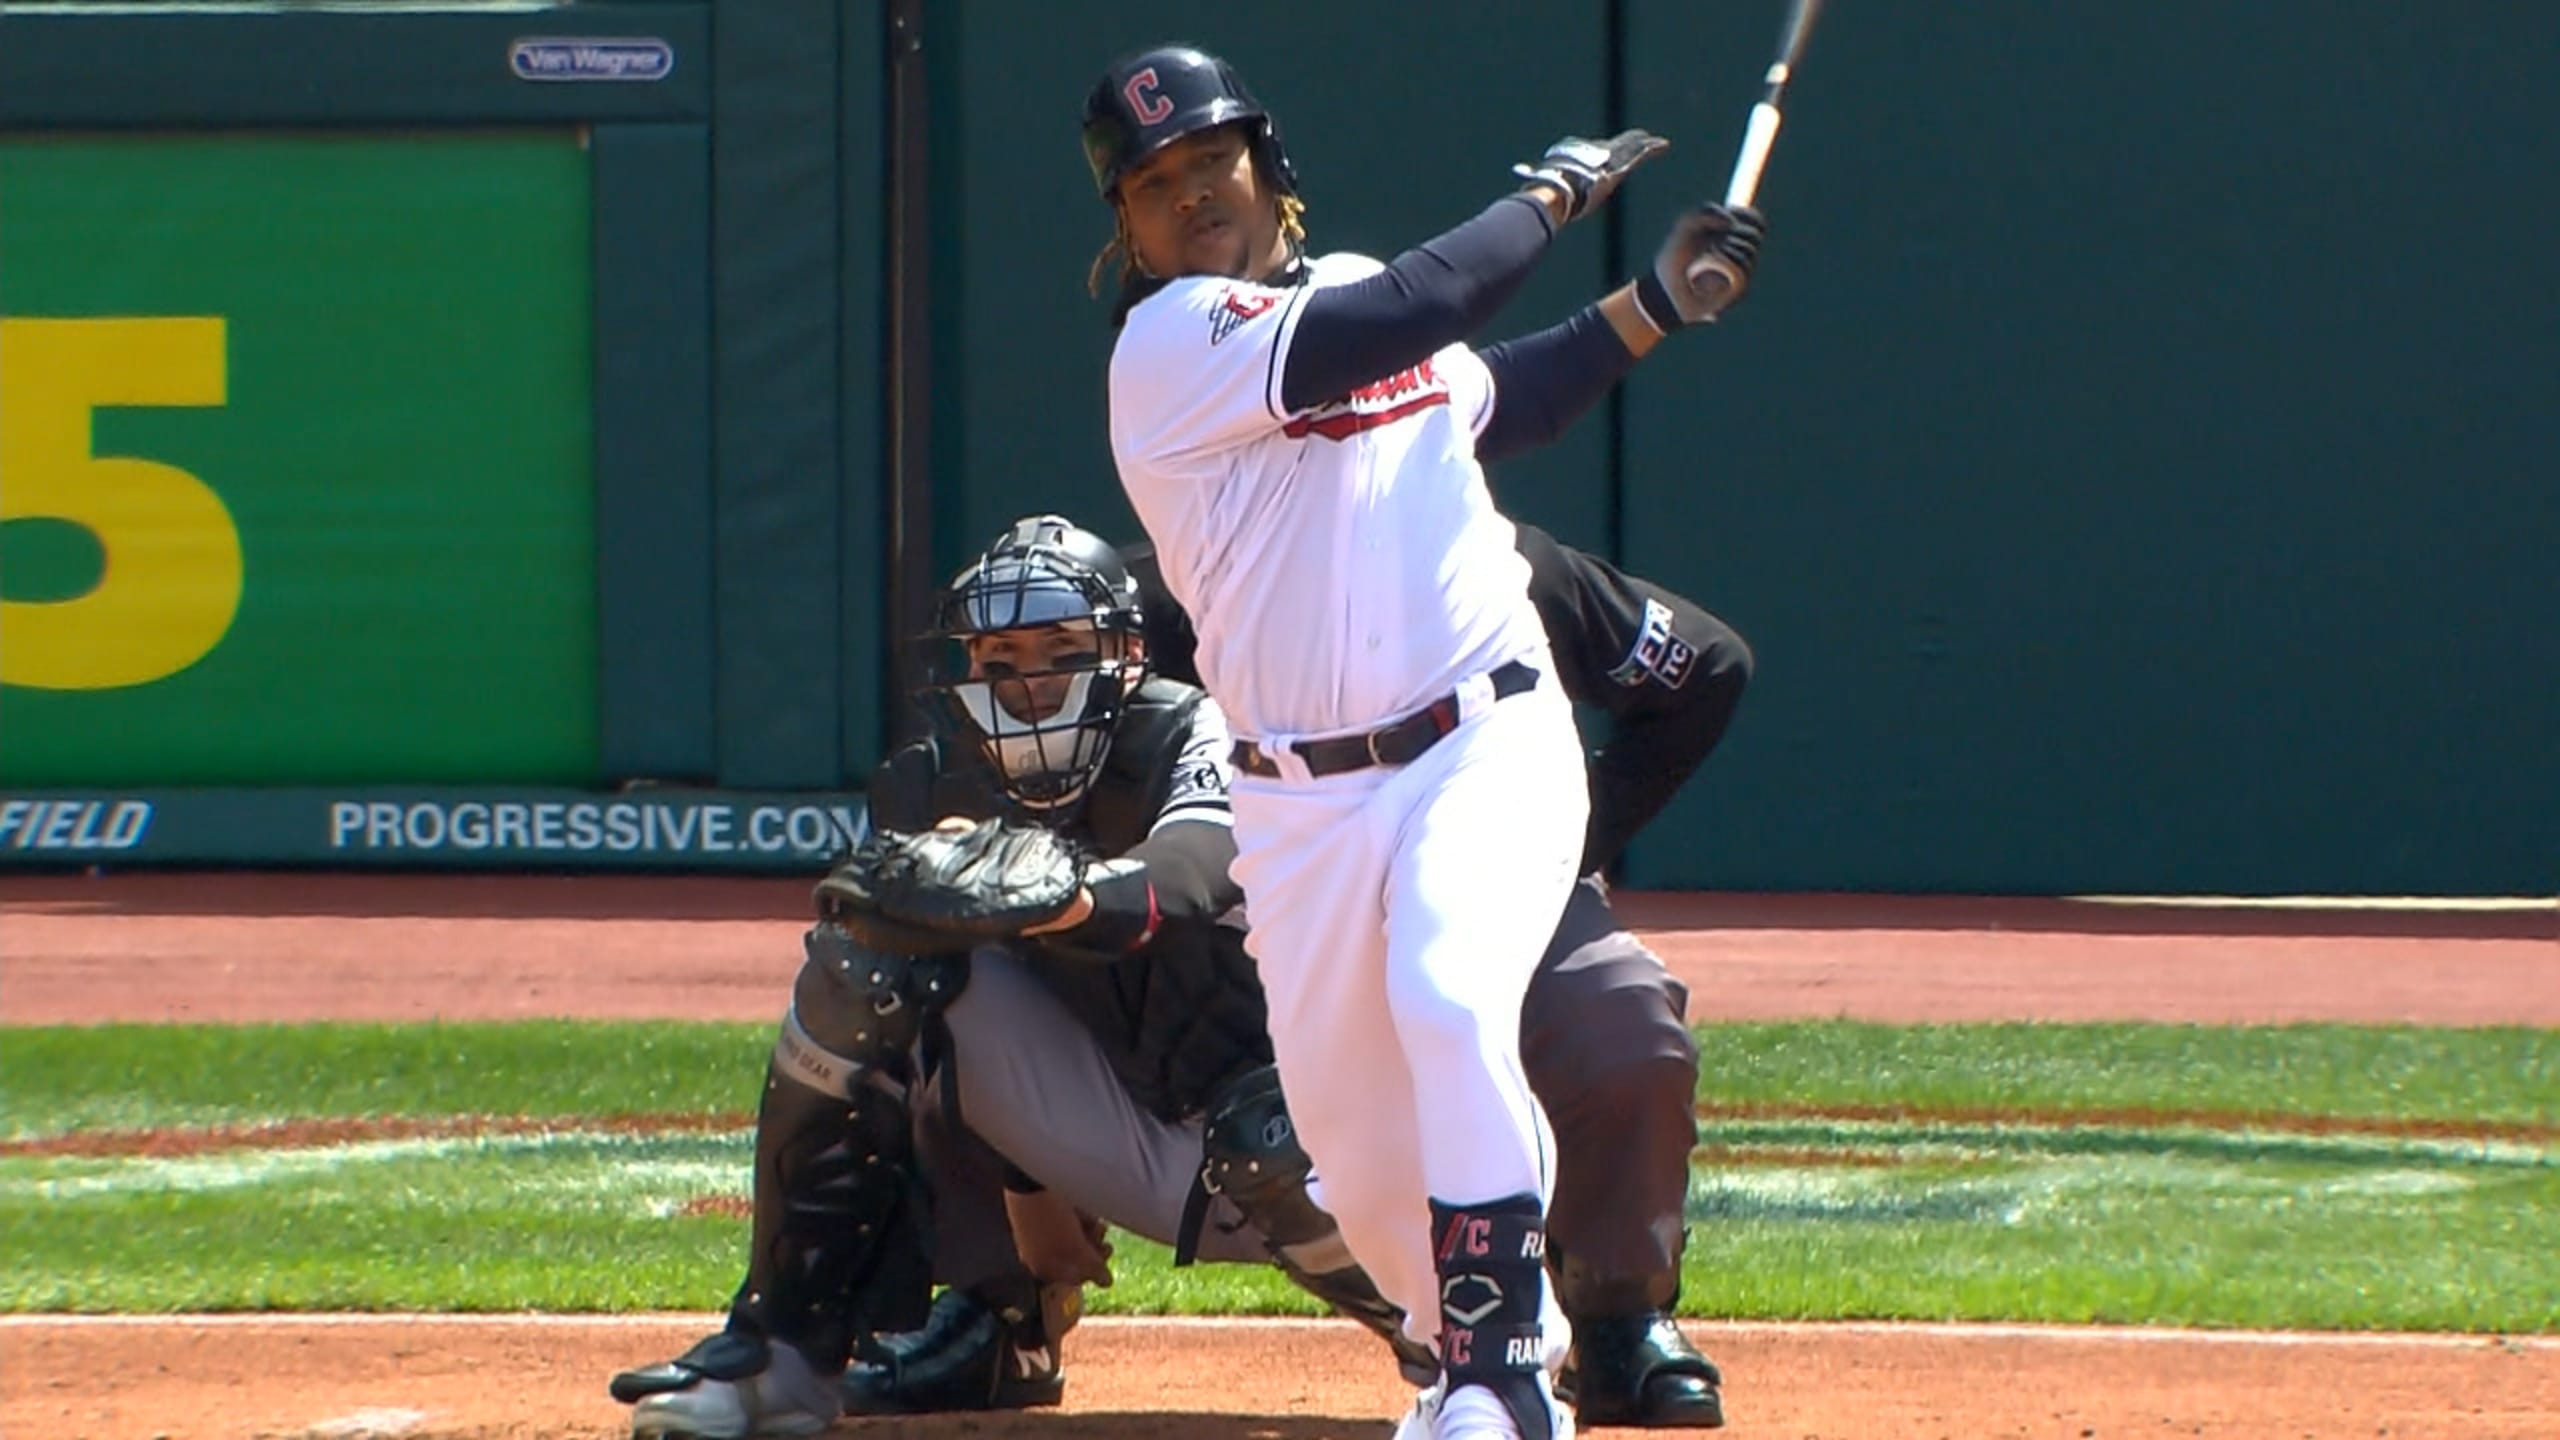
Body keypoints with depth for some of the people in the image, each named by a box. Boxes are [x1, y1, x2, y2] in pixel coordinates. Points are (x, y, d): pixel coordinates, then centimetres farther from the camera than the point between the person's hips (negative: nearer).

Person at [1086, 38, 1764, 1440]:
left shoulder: (1359, 292, 11)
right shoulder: (1170, 343, -11)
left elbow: (1487, 406, 32)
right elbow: (1413, 315, -23)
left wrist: (1655, 303, 21)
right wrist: (1553, 191, -9)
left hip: (1488, 746, 1)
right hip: (1303, 796, -1)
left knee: (1448, 1006, -26)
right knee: (1344, 1118, 6)